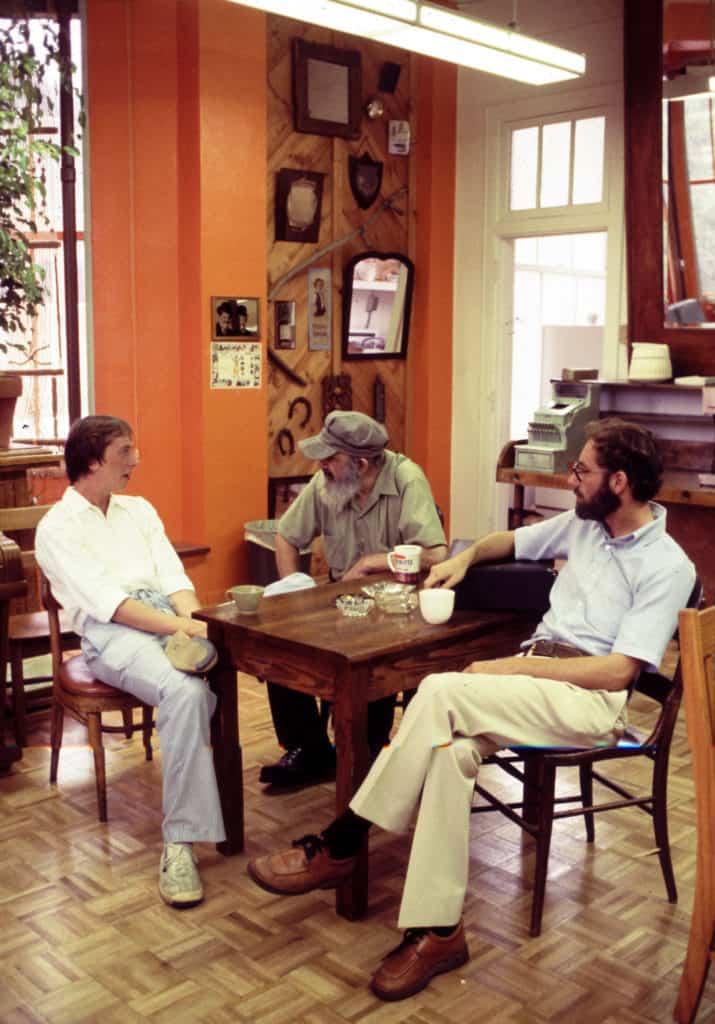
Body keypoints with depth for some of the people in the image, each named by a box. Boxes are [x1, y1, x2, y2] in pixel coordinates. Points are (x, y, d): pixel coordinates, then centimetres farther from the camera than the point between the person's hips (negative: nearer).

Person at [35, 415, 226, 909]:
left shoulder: (138, 510, 23)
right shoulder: (58, 527, 4)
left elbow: (174, 579, 12)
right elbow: (105, 600, -11)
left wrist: (194, 622, -11)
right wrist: (178, 626, -21)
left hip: (169, 616, 6)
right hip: (111, 634, -5)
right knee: (185, 692, -35)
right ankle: (180, 841, -30)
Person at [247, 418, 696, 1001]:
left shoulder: (668, 567, -7)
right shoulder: (584, 523, 15)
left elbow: (617, 672, -16)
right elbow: (512, 541, 34)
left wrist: (511, 668, -17)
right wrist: (465, 557, 12)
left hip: (593, 699, -6)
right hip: (533, 674, 6)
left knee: (441, 692, -30)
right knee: (451, 749, -28)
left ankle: (338, 847, -20)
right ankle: (438, 930, -24)